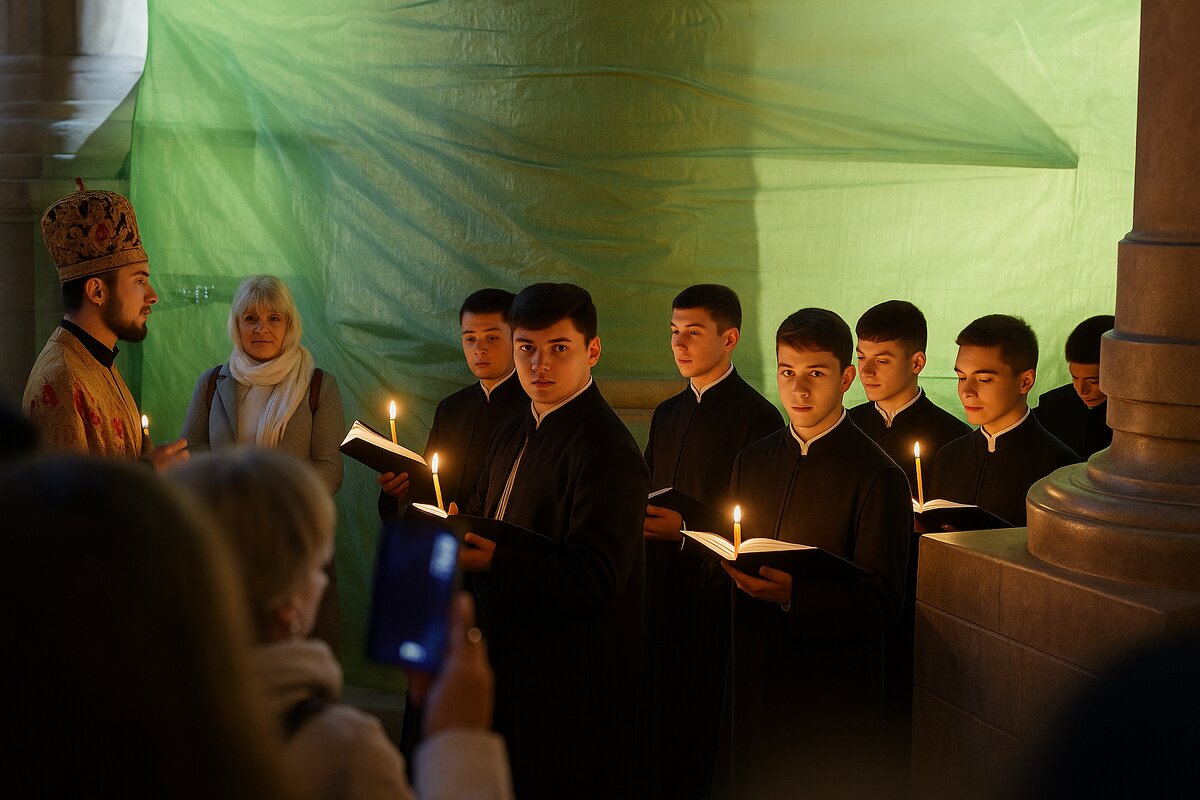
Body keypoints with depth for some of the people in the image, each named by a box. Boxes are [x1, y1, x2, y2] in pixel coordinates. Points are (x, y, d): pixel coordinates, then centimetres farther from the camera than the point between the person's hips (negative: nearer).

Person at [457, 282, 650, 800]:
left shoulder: (607, 452, -20)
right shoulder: (514, 433, 11)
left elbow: (595, 578, -26)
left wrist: (492, 562, -32)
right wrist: (458, 531, -5)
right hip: (511, 663, 9)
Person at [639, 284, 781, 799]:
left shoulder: (757, 418, -8)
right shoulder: (667, 414, 16)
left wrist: (687, 530, -21)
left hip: (714, 602, -7)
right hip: (660, 598, 7)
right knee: (655, 729, 8)